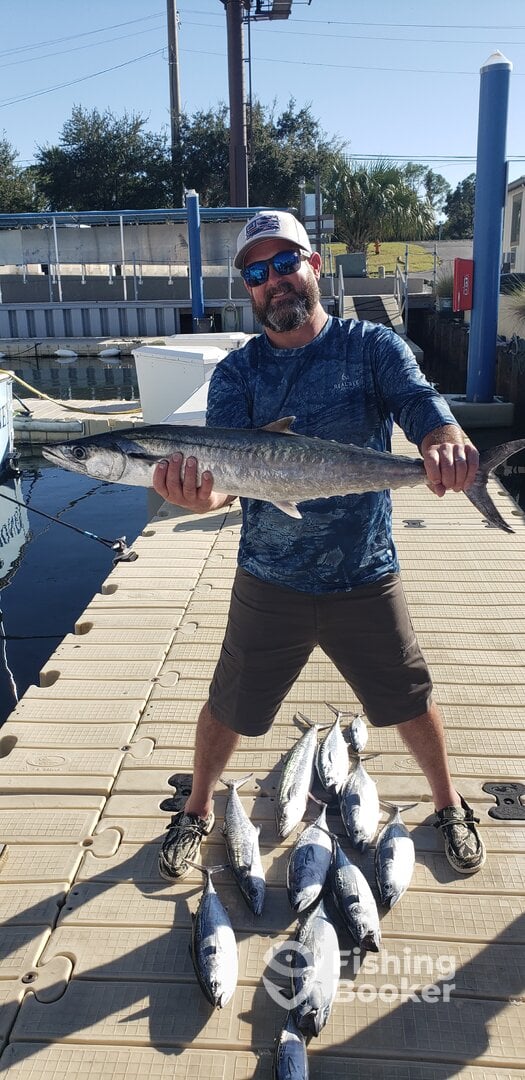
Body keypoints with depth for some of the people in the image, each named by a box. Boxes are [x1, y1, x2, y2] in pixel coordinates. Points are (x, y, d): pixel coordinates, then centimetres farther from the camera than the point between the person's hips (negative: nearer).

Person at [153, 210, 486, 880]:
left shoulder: (373, 347, -3)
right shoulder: (236, 372, -1)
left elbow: (417, 398, -20)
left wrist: (448, 438, -44)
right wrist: (198, 494, -38)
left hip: (367, 580, 0)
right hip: (268, 583, 1)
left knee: (411, 702, 15)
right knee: (228, 708, 13)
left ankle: (449, 805, 43)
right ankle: (197, 812, 41)